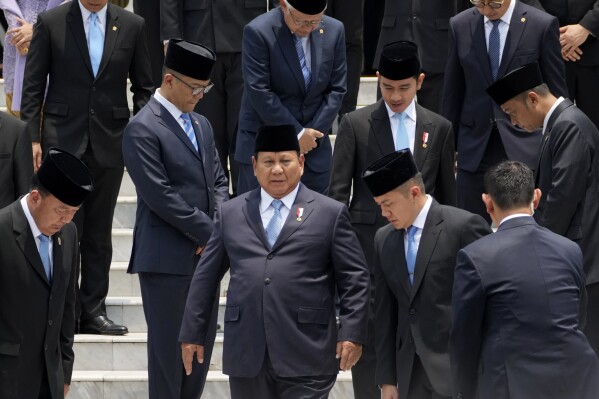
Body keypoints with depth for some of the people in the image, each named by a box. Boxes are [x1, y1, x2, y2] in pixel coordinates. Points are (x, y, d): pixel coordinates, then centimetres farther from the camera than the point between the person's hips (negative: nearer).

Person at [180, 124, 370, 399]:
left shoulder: (330, 214, 6)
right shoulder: (230, 213, 14)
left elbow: (354, 280, 3)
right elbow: (206, 277, 15)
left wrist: (352, 334, -6)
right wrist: (193, 333, 12)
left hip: (306, 355, -3)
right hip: (246, 354, 3)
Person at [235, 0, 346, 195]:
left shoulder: (334, 31, 1)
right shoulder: (258, 32, -13)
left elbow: (336, 90, 4)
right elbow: (260, 94, -16)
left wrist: (312, 134, -6)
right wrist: (297, 133, -14)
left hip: (313, 147, 4)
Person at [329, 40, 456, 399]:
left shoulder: (440, 128, 8)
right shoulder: (356, 124, 2)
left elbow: (448, 194, 13)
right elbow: (338, 190, 2)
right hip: (370, 240, -2)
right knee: (368, 337, 0)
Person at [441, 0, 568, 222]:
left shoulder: (542, 25, -4)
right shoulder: (460, 25, 4)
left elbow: (556, 92, 1)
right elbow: (453, 92, 11)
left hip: (524, 145, -2)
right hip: (475, 146, 3)